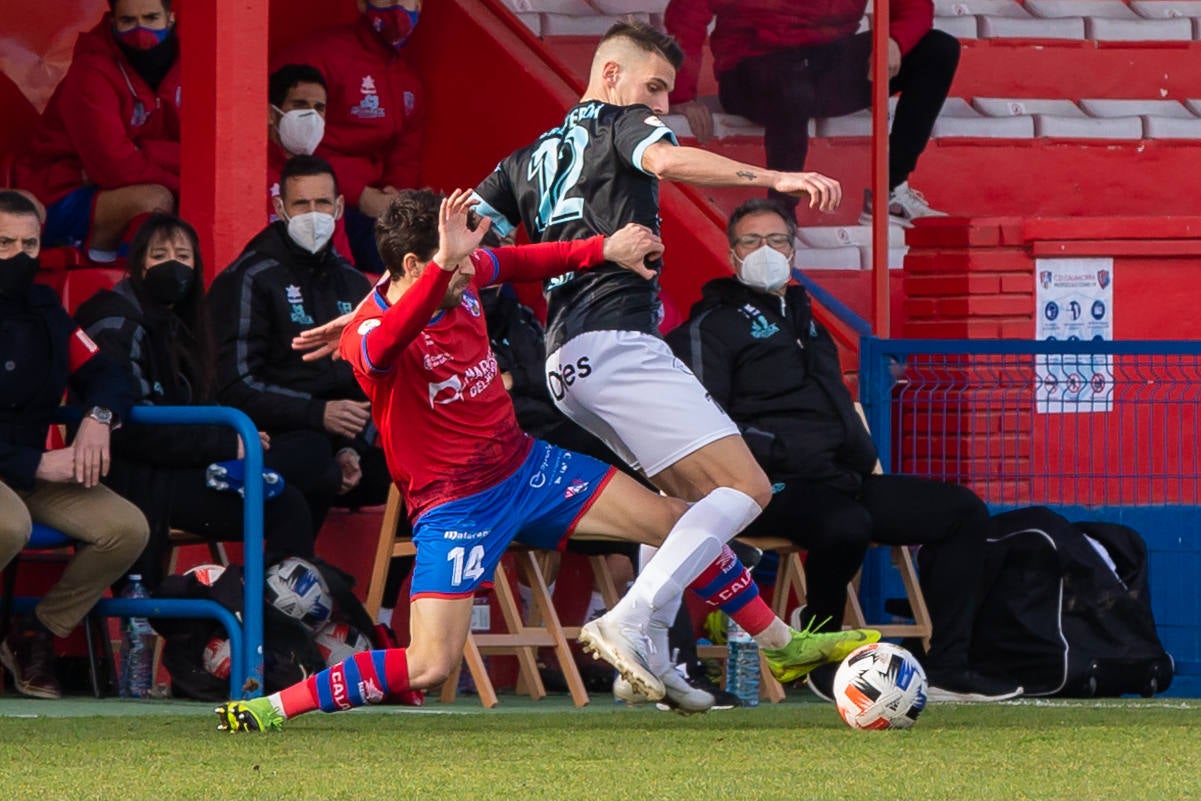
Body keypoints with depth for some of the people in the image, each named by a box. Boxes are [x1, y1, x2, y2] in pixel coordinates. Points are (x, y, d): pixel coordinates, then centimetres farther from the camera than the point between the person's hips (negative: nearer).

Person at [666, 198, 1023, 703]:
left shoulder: (807, 326, 30)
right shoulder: (713, 326, 4)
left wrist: (859, 462, 13)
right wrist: (787, 453, -20)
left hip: (842, 478, 8)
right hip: (777, 488, -8)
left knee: (962, 511, -2)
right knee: (846, 525, -39)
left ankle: (946, 667, -7)